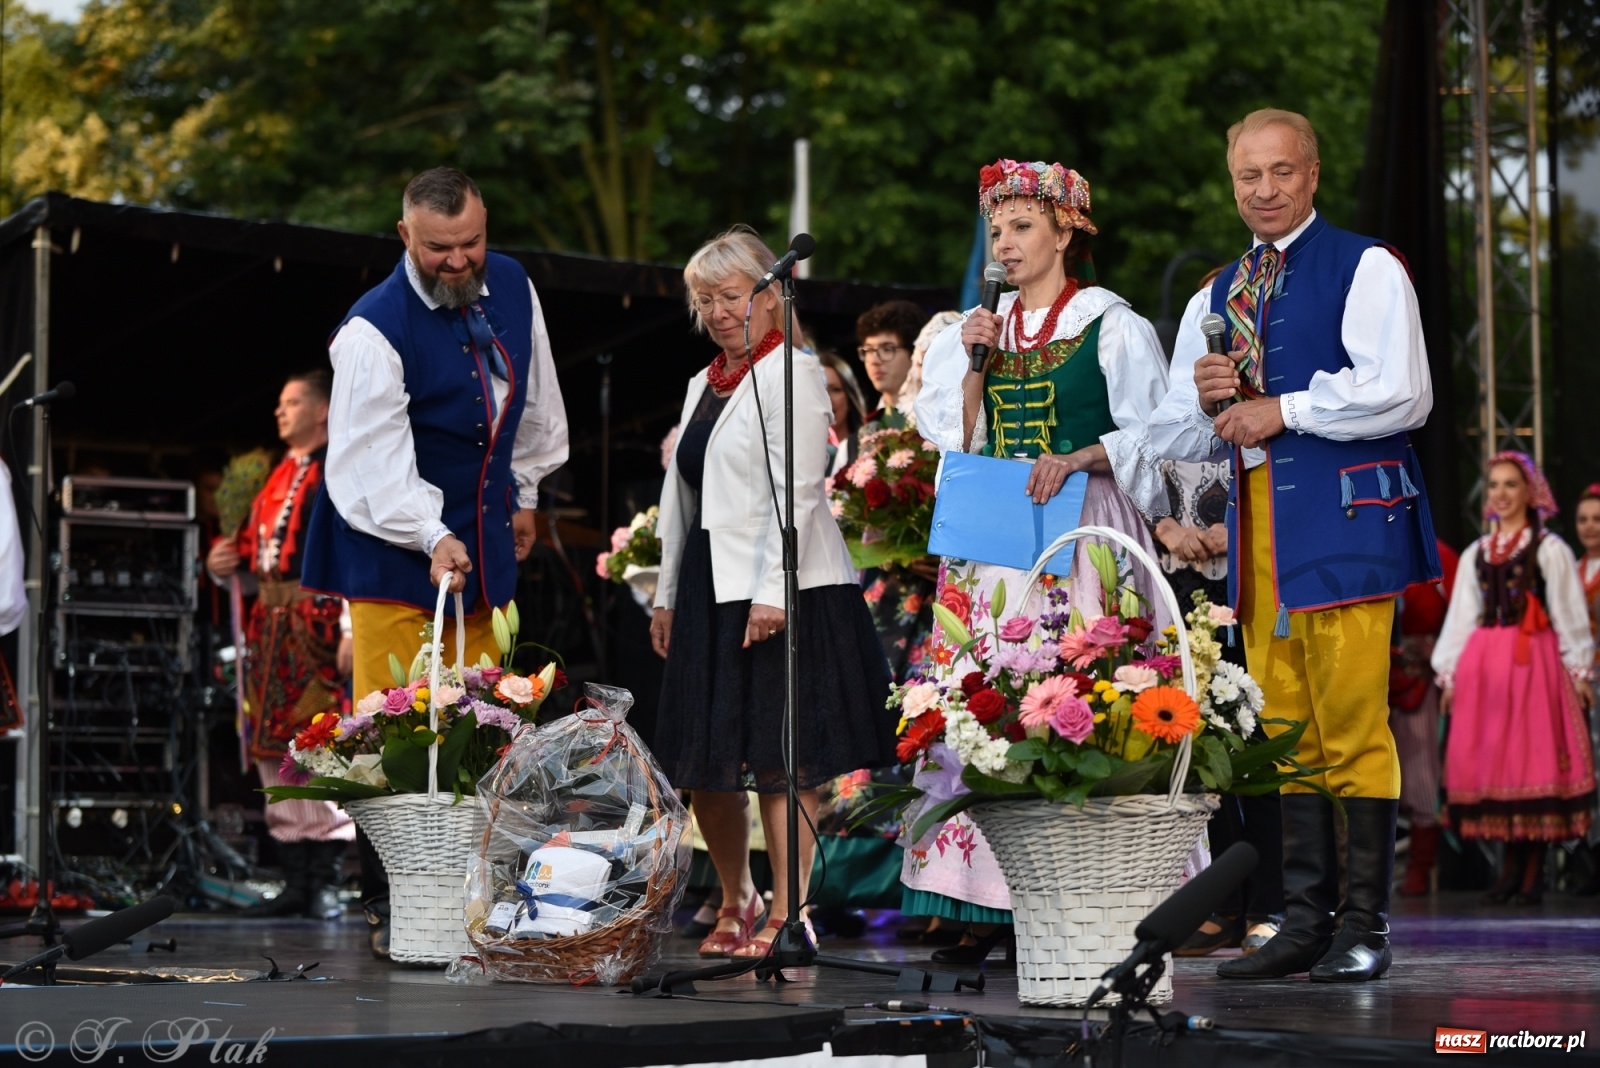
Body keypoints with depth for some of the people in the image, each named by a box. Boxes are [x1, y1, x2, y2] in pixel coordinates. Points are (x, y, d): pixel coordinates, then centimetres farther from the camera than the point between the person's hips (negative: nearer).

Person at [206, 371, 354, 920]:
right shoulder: (279, 476, 19)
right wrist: (229, 560, 5)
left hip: (318, 621, -8)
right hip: (270, 622, 8)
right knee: (275, 753, 8)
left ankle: (326, 881, -3)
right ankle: (295, 880, 14)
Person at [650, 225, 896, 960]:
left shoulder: (790, 373, -6)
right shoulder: (704, 385, 19)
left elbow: (796, 492, -14)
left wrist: (771, 592, -20)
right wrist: (667, 594, 19)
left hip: (780, 594, -8)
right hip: (709, 590, 8)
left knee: (780, 762, -6)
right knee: (702, 766, 9)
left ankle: (787, 915, 0)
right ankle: (735, 901, 25)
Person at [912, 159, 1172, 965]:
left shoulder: (1113, 326, 1)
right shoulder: (984, 328, 17)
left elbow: (1148, 438, -4)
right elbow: (961, 443, 14)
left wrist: (1076, 459, -19)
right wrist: (975, 364, 1)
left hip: (1082, 531, -5)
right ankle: (992, 907, -2)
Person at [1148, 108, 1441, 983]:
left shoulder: (1365, 268, 3)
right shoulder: (1215, 297, 22)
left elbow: (1401, 393, -11)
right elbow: (1172, 439, 22)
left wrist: (1282, 409, -9)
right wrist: (1210, 401, 0)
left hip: (1345, 519, -6)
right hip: (1257, 526, 6)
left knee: (1351, 723, -9)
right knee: (1284, 730, 6)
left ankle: (1364, 927, -4)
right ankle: (1304, 923, 10)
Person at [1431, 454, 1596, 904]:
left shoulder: (1550, 550, 2)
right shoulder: (1475, 554, 16)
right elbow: (1460, 617, 15)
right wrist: (1449, 673, 10)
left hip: (1534, 661, -5)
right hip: (1483, 665, 5)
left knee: (1535, 757, -6)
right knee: (1490, 759, 1)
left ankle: (1533, 872, -4)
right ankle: (1511, 866, 7)